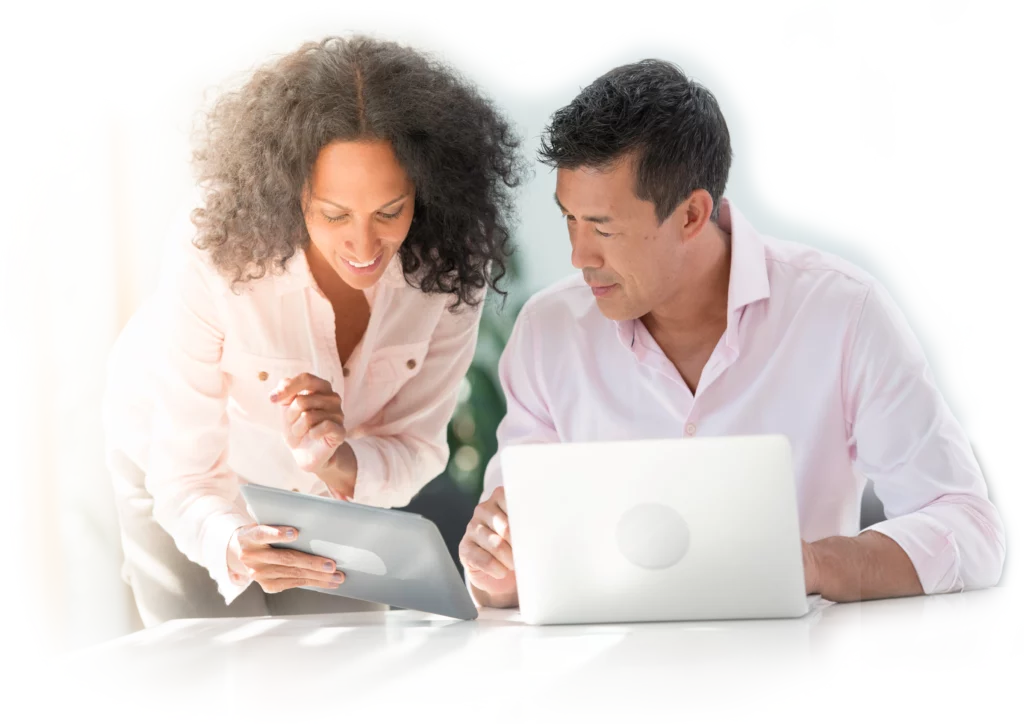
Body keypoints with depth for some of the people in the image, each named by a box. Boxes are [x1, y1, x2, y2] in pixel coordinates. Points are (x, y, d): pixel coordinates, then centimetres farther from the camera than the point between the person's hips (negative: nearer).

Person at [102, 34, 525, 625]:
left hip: (328, 488, 3)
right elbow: (185, 473, -35)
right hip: (177, 455, -3)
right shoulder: (214, 259, -38)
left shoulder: (451, 266, -29)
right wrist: (238, 548, -58)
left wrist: (336, 463, -43)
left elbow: (416, 450, -19)